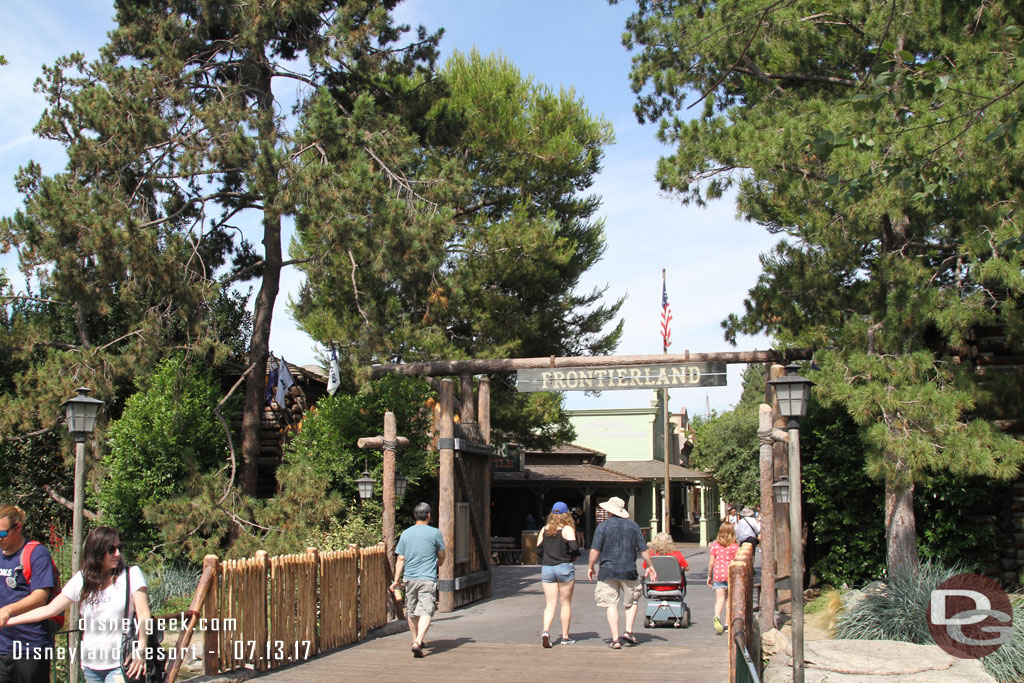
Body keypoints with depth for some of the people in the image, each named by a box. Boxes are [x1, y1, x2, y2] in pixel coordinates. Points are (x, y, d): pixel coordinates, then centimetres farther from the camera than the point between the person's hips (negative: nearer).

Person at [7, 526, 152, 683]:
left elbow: (144, 615, -10)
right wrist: (6, 621, 7)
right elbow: (49, 610, 10)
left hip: (121, 664, -4)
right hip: (91, 664, 4)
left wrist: (141, 649, -24)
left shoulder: (131, 574, -3)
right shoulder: (81, 580, 5)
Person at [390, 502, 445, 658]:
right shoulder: (434, 533, -3)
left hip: (409, 578, 4)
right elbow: (441, 556, 8)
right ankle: (418, 642, -25)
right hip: (428, 578, -4)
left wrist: (397, 579, 8)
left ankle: (416, 640, 32)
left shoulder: (405, 534, 5)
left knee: (411, 611, 19)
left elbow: (400, 559, 4)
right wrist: (437, 564, 29)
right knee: (425, 612, -8)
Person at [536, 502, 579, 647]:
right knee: (566, 603, 8)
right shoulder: (567, 529, -6)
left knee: (550, 604, 3)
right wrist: (574, 556, 4)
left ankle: (545, 631, -19)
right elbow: (574, 547, -16)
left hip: (546, 568, 3)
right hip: (564, 568, -3)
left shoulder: (544, 530, 7)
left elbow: (539, 549, 5)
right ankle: (565, 637, 13)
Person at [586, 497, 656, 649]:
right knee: (632, 602, 20)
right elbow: (643, 549, 5)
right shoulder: (633, 525, 4)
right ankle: (628, 631, 5)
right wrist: (649, 566, 17)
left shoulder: (603, 526, -3)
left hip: (607, 571, -2)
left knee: (611, 605, 3)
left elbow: (595, 550, -8)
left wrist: (590, 567, 5)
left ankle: (615, 640, -1)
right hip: (629, 571, 2)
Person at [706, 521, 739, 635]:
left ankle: (717, 616, -32)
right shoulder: (734, 546, -2)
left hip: (718, 574, 0)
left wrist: (709, 576, 12)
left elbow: (711, 563, 2)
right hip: (731, 574, 0)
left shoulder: (714, 545, 2)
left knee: (719, 598, -4)